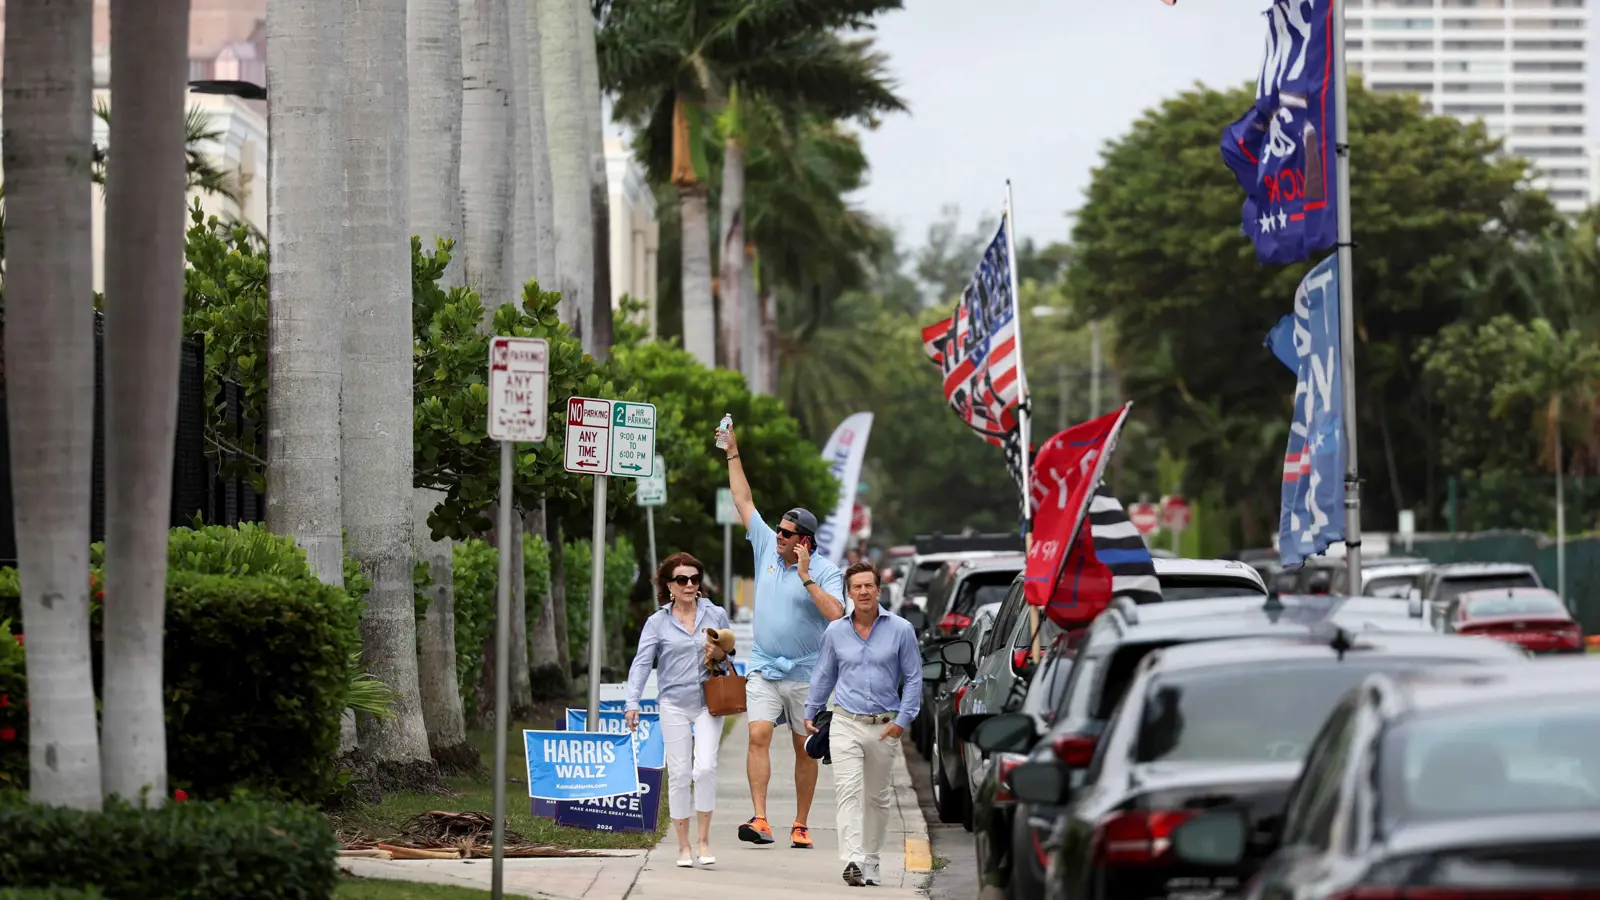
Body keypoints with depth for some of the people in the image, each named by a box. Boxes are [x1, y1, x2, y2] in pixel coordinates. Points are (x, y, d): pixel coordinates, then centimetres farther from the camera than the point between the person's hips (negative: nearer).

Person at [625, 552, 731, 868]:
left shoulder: (715, 614, 7)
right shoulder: (657, 622, 3)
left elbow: (732, 654, 18)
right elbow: (641, 663, -4)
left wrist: (721, 654, -6)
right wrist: (632, 703, -16)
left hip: (709, 704, 0)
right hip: (674, 705, 0)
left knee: (705, 767, -15)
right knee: (679, 774, 1)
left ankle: (704, 839, -2)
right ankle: (683, 846, 11)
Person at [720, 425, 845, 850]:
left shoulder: (825, 571, -6)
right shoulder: (767, 548, 7)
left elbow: (835, 613, -21)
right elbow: (744, 501, 14)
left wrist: (806, 578, -21)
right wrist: (732, 453, 14)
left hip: (805, 673, -3)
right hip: (763, 668, 3)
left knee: (805, 749, 5)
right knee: (759, 736, -14)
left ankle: (801, 825, 12)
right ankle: (759, 819, -22)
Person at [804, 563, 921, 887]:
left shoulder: (900, 630, -1)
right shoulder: (836, 632, 5)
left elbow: (913, 678, 3)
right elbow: (823, 676, 18)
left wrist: (903, 718, -5)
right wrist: (810, 713, 19)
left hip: (884, 727, 0)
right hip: (846, 724, 0)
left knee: (876, 798, 11)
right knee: (848, 791, -15)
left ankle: (870, 861, 22)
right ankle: (852, 860, -25)